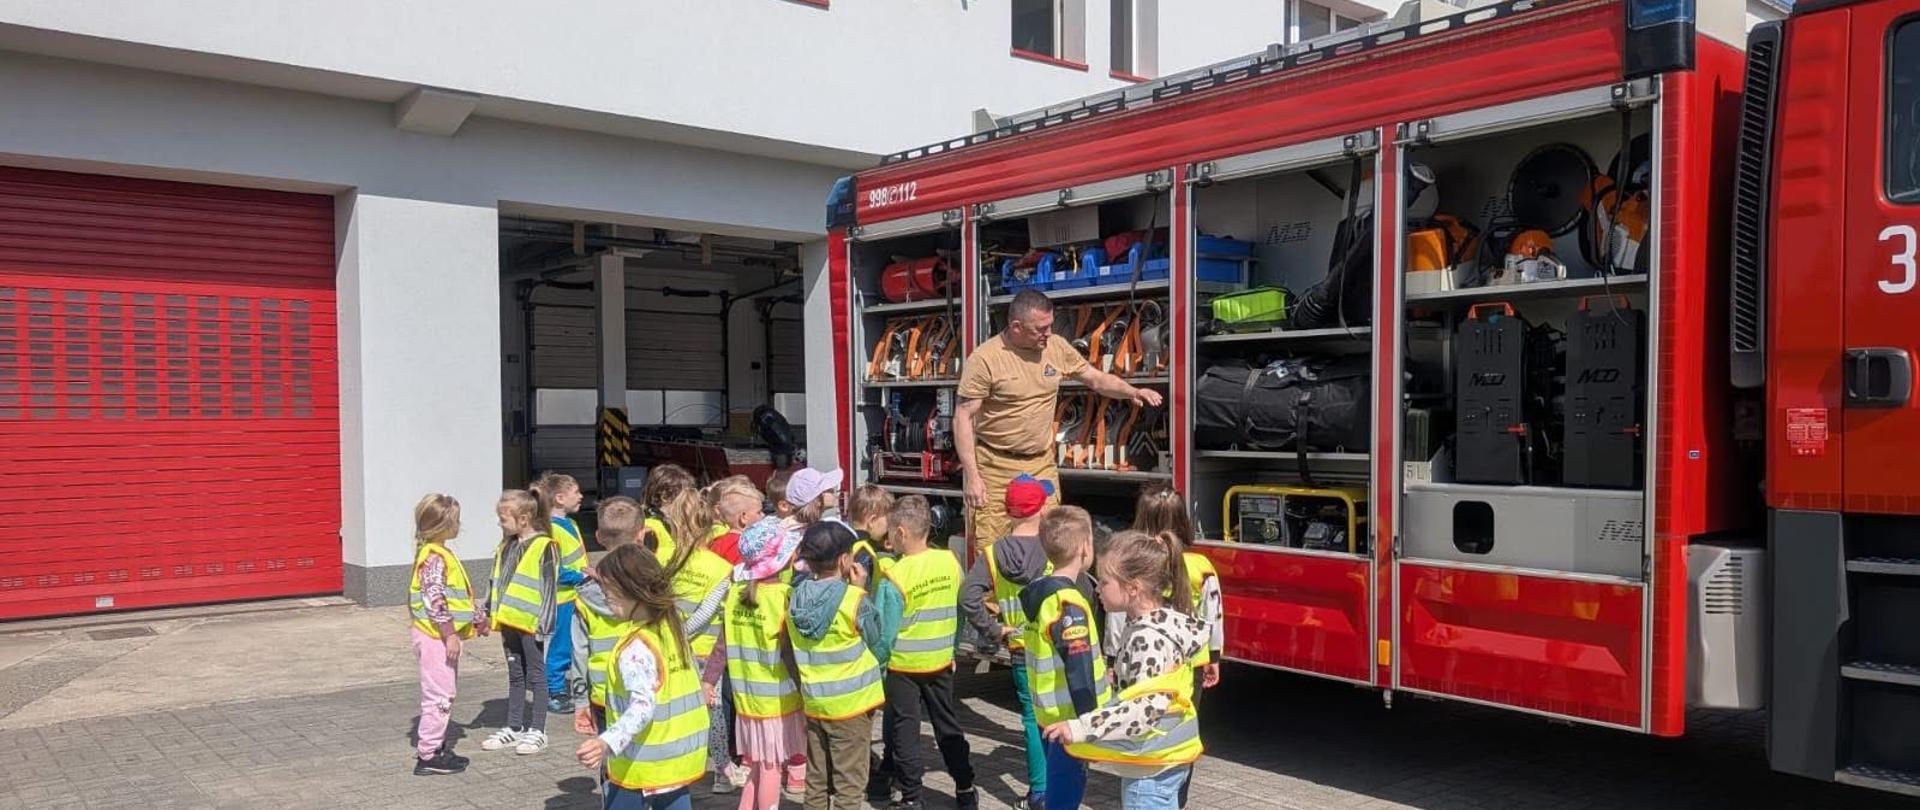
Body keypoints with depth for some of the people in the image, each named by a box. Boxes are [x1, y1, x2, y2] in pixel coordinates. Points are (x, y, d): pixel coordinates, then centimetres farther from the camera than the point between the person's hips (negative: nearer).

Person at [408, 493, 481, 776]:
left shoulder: (441, 554, 15)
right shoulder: (434, 557, -17)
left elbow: (458, 594, 24)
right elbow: (435, 599, -23)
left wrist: (477, 619, 30)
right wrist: (450, 634, -24)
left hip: (442, 636, 11)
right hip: (436, 636, -11)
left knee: (443, 694, 16)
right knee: (439, 695, -6)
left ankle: (437, 747, 25)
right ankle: (427, 756, -1)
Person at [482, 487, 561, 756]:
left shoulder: (543, 547, -13)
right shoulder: (506, 546, 9)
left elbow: (549, 587, -14)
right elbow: (496, 582, 17)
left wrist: (543, 623, -16)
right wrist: (487, 612, 15)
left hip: (530, 622, -7)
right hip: (509, 621, 7)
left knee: (536, 675, 3)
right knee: (515, 676, 15)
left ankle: (537, 731, 11)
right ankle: (514, 728, 24)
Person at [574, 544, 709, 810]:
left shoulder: (636, 648, -24)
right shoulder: (671, 624, 1)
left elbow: (643, 706, -37)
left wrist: (608, 742, -51)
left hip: (643, 765, -8)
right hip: (680, 756, 8)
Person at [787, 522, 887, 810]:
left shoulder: (796, 597, -3)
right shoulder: (855, 599, -18)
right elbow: (874, 637, -3)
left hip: (813, 702, 5)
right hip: (852, 701, -5)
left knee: (816, 778, 15)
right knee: (849, 782, 5)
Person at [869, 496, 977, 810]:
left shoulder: (893, 577, -20)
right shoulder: (950, 561, -8)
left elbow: (884, 632, -15)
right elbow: (961, 611, 3)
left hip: (904, 665, -4)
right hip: (941, 661, 4)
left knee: (904, 730, 9)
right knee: (947, 725, 16)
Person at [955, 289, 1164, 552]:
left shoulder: (1057, 347, 3)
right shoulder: (984, 358, -12)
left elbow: (1097, 379, 15)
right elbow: (964, 418, -11)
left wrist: (1132, 392, -4)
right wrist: (972, 476, -17)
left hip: (1042, 465, 5)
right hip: (996, 468, -4)